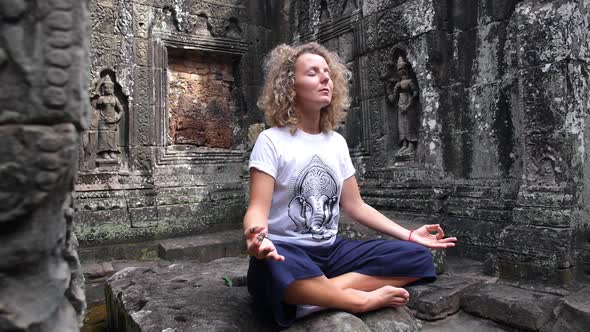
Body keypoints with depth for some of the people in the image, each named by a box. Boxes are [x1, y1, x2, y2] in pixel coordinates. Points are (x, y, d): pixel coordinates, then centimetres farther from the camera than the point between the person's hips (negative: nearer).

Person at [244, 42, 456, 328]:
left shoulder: (337, 142, 11)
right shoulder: (271, 140, -7)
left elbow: (355, 205, 13)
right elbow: (258, 208, -15)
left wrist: (409, 235, 5)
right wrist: (257, 236, -39)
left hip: (331, 251, 6)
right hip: (287, 253, -5)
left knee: (417, 257, -13)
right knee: (273, 271, -42)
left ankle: (318, 293, -23)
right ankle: (363, 299, -21)